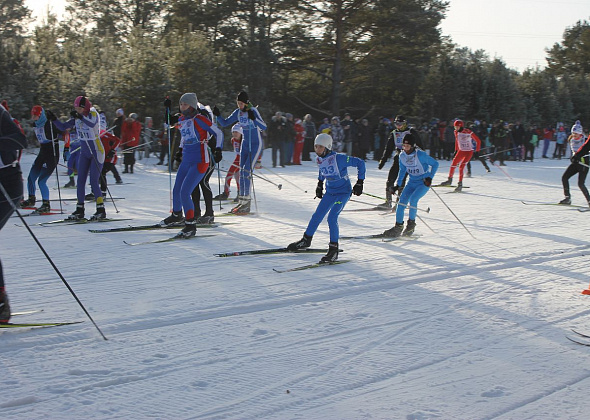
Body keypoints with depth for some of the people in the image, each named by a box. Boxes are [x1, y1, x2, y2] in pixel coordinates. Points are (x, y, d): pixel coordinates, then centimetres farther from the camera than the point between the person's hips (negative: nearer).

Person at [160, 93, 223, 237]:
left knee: (185, 193, -14)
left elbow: (218, 133, -10)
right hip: (186, 161, 8)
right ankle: (177, 216, 42)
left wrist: (218, 150, -19)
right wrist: (180, 149, 26)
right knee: (176, 191, 16)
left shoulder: (199, 119, -14)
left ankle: (191, 226, -1)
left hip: (199, 162, -8)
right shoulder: (181, 120, 8)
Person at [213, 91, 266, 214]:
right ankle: (242, 201, 11)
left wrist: (253, 118, -41)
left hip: (256, 144, -7)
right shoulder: (238, 112, 3)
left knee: (247, 170, -14)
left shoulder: (253, 111, -17)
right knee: (241, 171, 5)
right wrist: (218, 115, -10)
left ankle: (246, 202, -12)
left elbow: (263, 127, -26)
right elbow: (224, 123, 8)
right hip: (245, 143, 7)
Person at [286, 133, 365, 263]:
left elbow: (360, 163, -17)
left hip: (343, 192, -7)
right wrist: (320, 184, 23)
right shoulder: (319, 159, -3)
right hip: (329, 192, 7)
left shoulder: (339, 158, -24)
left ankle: (334, 250, -11)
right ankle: (306, 240, 33)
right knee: (317, 216, 12)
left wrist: (359, 182, -14)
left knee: (332, 218, -20)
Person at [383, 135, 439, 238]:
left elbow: (435, 164, -11)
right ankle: (398, 227, -1)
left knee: (413, 199, -25)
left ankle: (411, 223, -6)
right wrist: (398, 184, 9)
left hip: (424, 182, -6)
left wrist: (430, 178, -18)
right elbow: (402, 170, 14)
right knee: (402, 201, -9)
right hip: (412, 182, 6)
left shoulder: (420, 155, -21)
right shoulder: (402, 156, -3)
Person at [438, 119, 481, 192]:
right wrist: (456, 150, 19)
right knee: (453, 165, 4)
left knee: (461, 167, -18)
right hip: (461, 151, 6)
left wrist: (477, 151, -9)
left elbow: (478, 141, -9)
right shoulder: (456, 132, 0)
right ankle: (450, 180, 24)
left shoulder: (469, 132, -18)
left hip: (469, 152, -6)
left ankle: (460, 184, -13)